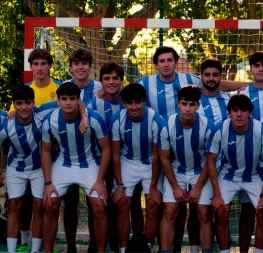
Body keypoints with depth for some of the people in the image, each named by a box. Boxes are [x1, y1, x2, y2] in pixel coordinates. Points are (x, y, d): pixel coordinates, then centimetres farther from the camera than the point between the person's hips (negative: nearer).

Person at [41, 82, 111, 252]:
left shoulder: (94, 118, -26)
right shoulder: (50, 121, -19)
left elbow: (106, 149, -14)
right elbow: (45, 151, -3)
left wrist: (100, 181, -17)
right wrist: (48, 182, -9)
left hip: (89, 164, -2)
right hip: (63, 164, 2)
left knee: (100, 208, -13)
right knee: (50, 206, -6)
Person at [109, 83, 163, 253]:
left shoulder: (155, 120, -25)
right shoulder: (117, 120, -21)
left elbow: (157, 156, -16)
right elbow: (115, 155, -10)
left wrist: (153, 187, -14)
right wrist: (119, 185, -12)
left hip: (150, 163, -1)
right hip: (127, 162, 1)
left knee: (154, 204, -12)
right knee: (121, 203, -10)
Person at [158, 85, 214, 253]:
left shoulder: (208, 126, -22)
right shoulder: (167, 126, -21)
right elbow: (164, 158, -9)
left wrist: (198, 187, -12)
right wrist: (175, 187, -10)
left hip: (201, 172, 0)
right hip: (176, 171, 1)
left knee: (204, 213, -8)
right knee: (170, 212, -8)